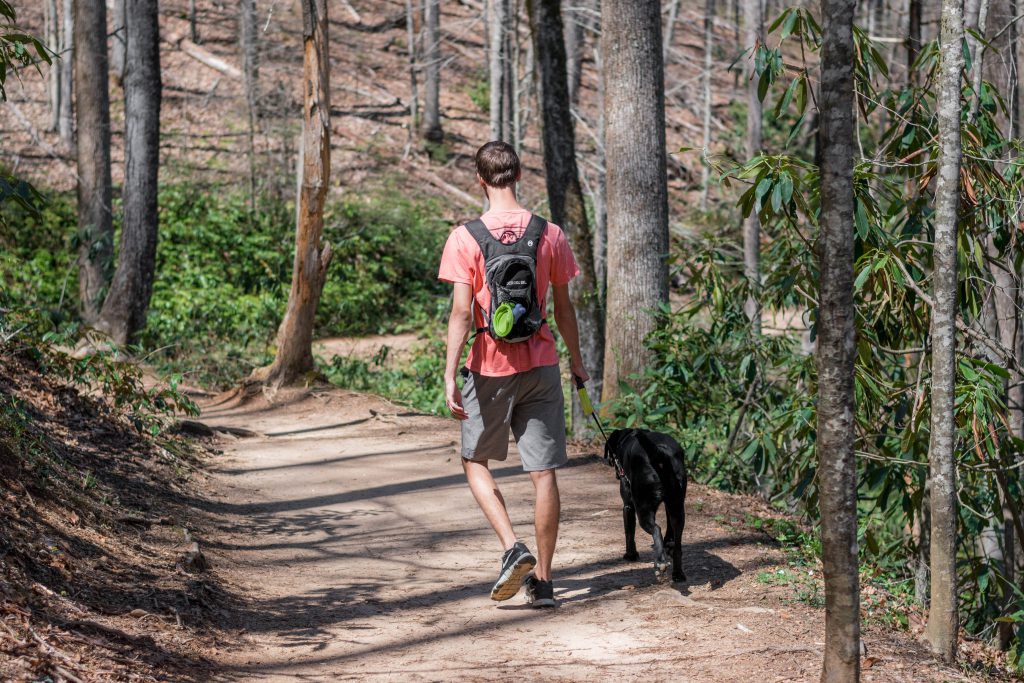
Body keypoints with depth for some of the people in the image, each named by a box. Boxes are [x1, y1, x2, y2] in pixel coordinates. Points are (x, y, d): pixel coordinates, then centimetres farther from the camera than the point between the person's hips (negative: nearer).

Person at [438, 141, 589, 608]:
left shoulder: (465, 238, -8)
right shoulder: (549, 234, 0)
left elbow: (462, 312, -13)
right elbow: (563, 308, 6)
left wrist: (450, 375, -12)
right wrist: (576, 360, 19)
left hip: (490, 368, -2)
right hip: (541, 366, 2)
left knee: (475, 462, 16)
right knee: (544, 473, 5)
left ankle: (513, 548, -3)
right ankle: (542, 580, 9)